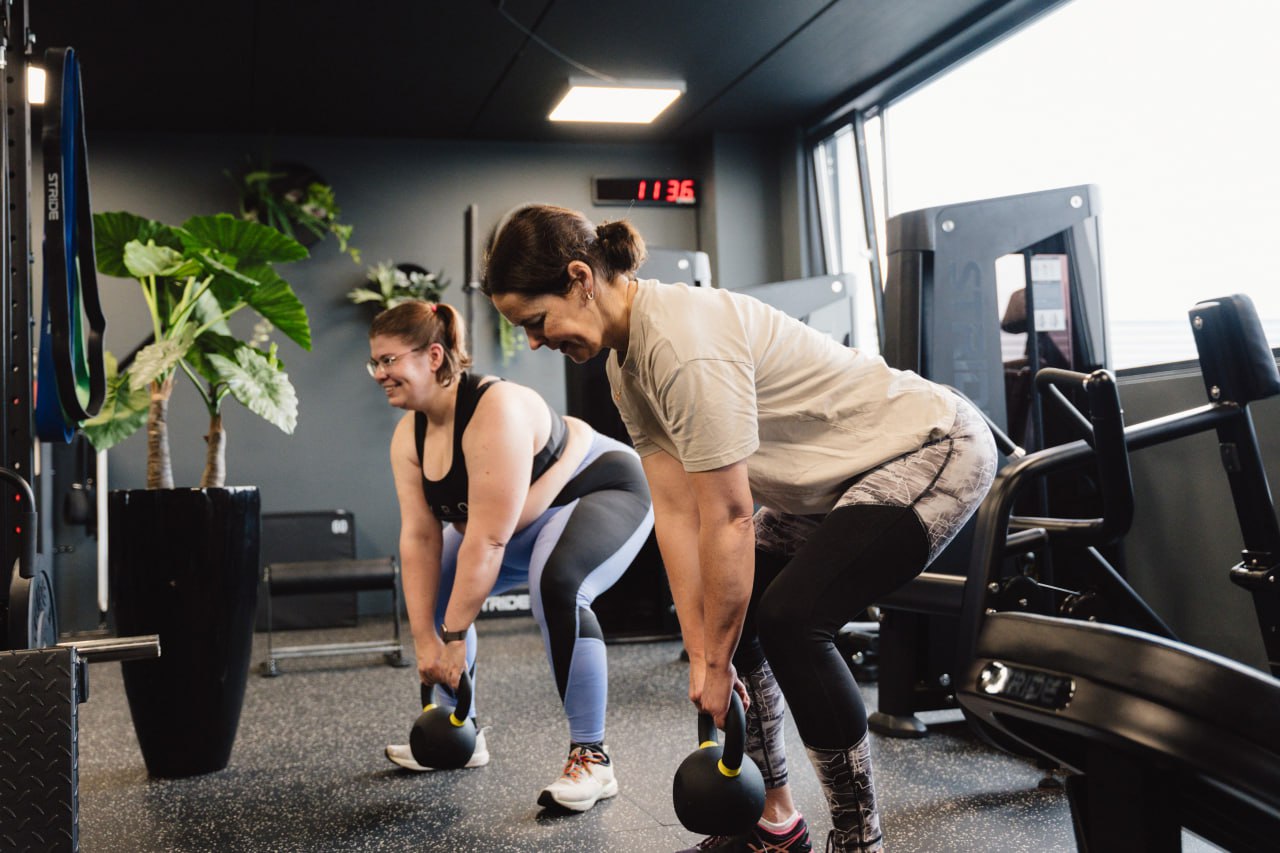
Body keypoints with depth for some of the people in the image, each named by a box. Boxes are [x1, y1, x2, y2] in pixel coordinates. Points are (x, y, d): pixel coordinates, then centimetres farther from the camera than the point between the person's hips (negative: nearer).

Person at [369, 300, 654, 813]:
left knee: (555, 585, -36)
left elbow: (488, 539, -35)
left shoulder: (495, 410, -34)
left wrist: (453, 636, -30)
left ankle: (592, 757, -22)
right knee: (429, 590, 8)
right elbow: (419, 539, -10)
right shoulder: (410, 435, -8)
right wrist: (425, 639, -15)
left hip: (605, 492, -9)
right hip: (528, 521, 9)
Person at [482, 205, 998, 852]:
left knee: (788, 619, -20)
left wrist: (717, 662, -16)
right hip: (844, 474, 9)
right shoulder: (627, 364, -1)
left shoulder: (685, 343, -31)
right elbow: (676, 511, -2)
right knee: (726, 614, 4)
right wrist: (701, 653, -4)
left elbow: (728, 519, -27)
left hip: (934, 451, -9)